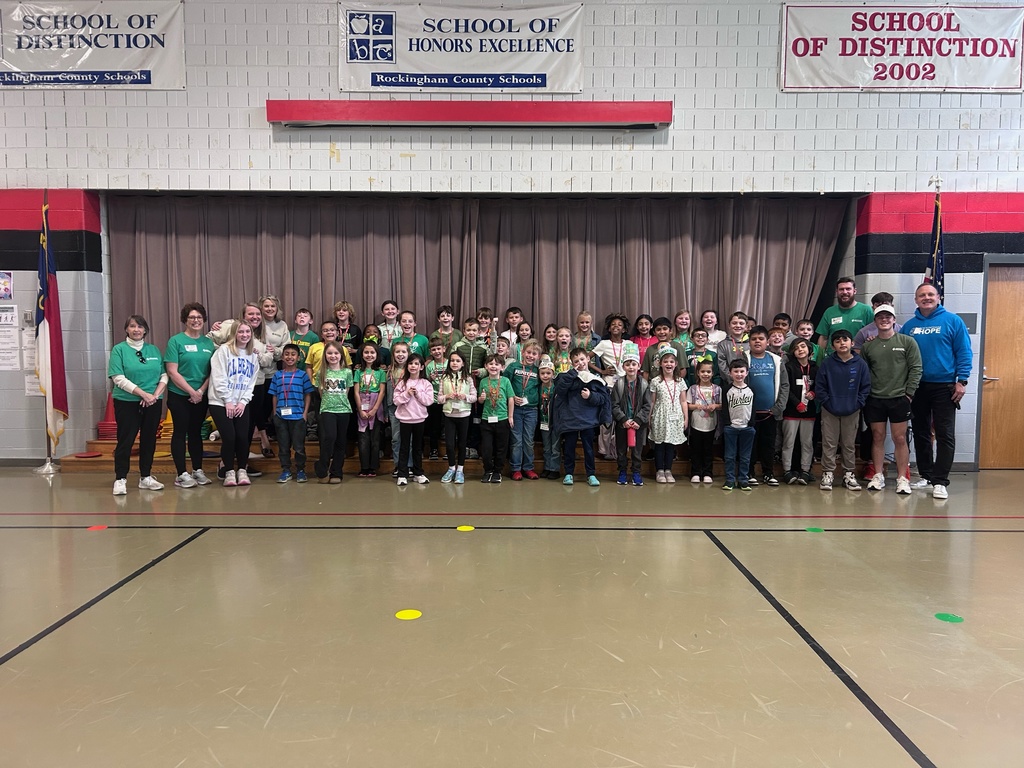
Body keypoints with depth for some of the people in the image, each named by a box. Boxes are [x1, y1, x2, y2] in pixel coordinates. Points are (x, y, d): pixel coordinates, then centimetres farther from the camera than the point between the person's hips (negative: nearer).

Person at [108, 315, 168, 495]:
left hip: (153, 403, 4)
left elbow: (164, 375, 6)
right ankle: (120, 479, 8)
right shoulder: (119, 349, -1)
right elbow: (119, 379, -10)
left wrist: (155, 394, -10)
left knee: (149, 439, 9)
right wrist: (143, 394, -17)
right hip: (127, 402, -4)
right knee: (125, 440, -1)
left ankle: (146, 477, 19)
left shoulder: (154, 350, 10)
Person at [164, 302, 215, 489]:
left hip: (201, 396, 4)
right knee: (180, 432, 2)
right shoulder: (176, 341, -6)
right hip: (179, 395, -4)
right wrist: (191, 392, -13)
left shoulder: (209, 343, 6)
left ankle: (198, 471, 20)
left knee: (196, 431, 12)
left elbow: (213, 371, 5)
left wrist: (201, 391, -8)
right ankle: (181, 474, 6)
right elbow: (172, 372, -11)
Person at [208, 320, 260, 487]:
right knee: (229, 437, -10)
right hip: (221, 402, -4)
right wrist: (228, 401, -12)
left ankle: (242, 470, 13)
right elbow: (219, 378, -10)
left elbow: (252, 382, 8)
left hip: (242, 404, 4)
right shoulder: (224, 350, -5)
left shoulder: (253, 355, 11)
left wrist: (243, 402, -4)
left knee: (243, 437, -4)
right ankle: (229, 472, 7)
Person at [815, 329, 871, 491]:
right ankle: (827, 474, 11)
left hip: (852, 412, 1)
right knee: (829, 444, 3)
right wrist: (827, 403, -9)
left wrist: (858, 403, -6)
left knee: (849, 445, 10)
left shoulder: (860, 364, -2)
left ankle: (849, 475, 20)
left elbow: (866, 387, 1)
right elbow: (819, 387, -3)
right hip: (830, 411, -1)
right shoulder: (826, 364, -4)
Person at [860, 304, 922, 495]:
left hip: (899, 399, -2)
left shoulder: (907, 342, 0)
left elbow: (915, 369, -3)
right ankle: (878, 476, 16)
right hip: (874, 399, 2)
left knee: (900, 438, 1)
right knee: (877, 437, 8)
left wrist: (909, 394, -8)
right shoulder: (868, 346, 7)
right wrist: (864, 394, 1)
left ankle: (902, 478, 8)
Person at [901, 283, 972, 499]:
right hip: (916, 387, 4)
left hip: (944, 387, -4)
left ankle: (940, 481, -1)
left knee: (945, 435, -4)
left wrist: (962, 381, -12)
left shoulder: (953, 321, -2)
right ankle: (926, 476, 21)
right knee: (920, 434, 10)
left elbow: (964, 352, -5)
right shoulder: (909, 326, 8)